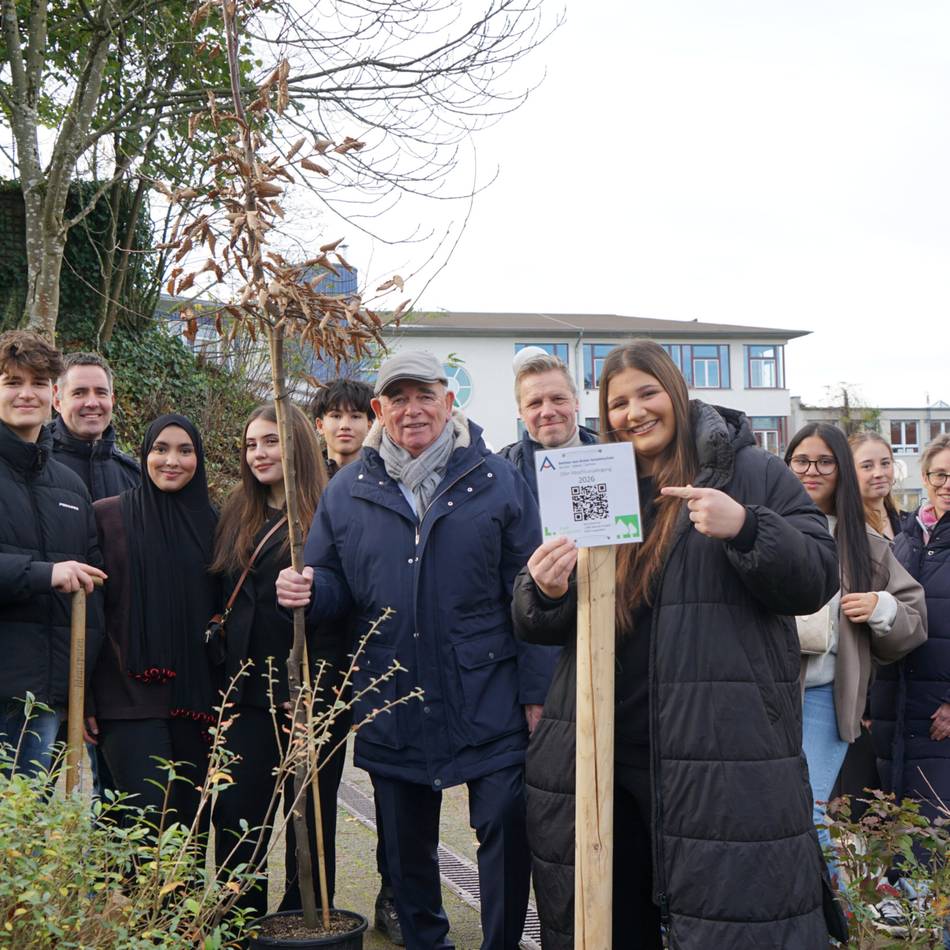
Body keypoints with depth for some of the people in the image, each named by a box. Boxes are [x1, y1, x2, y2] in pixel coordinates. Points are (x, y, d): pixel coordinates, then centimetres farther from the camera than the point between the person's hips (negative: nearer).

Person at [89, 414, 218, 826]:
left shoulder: (209, 521, 11)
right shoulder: (108, 515, 0)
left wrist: (221, 696, 12)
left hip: (194, 696, 4)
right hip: (129, 695, -4)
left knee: (190, 817, 7)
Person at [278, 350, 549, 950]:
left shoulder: (498, 483, -1)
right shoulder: (347, 492, 6)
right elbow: (337, 587, 13)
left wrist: (535, 691, -6)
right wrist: (309, 589, -11)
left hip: (488, 700, -2)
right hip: (392, 707, 3)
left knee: (506, 828, -1)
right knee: (407, 845, 14)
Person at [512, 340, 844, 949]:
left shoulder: (750, 472, 2)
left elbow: (818, 578, -5)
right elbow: (539, 627, 14)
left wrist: (746, 528, -22)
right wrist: (545, 594, -10)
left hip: (725, 749, -4)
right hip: (605, 748, 4)